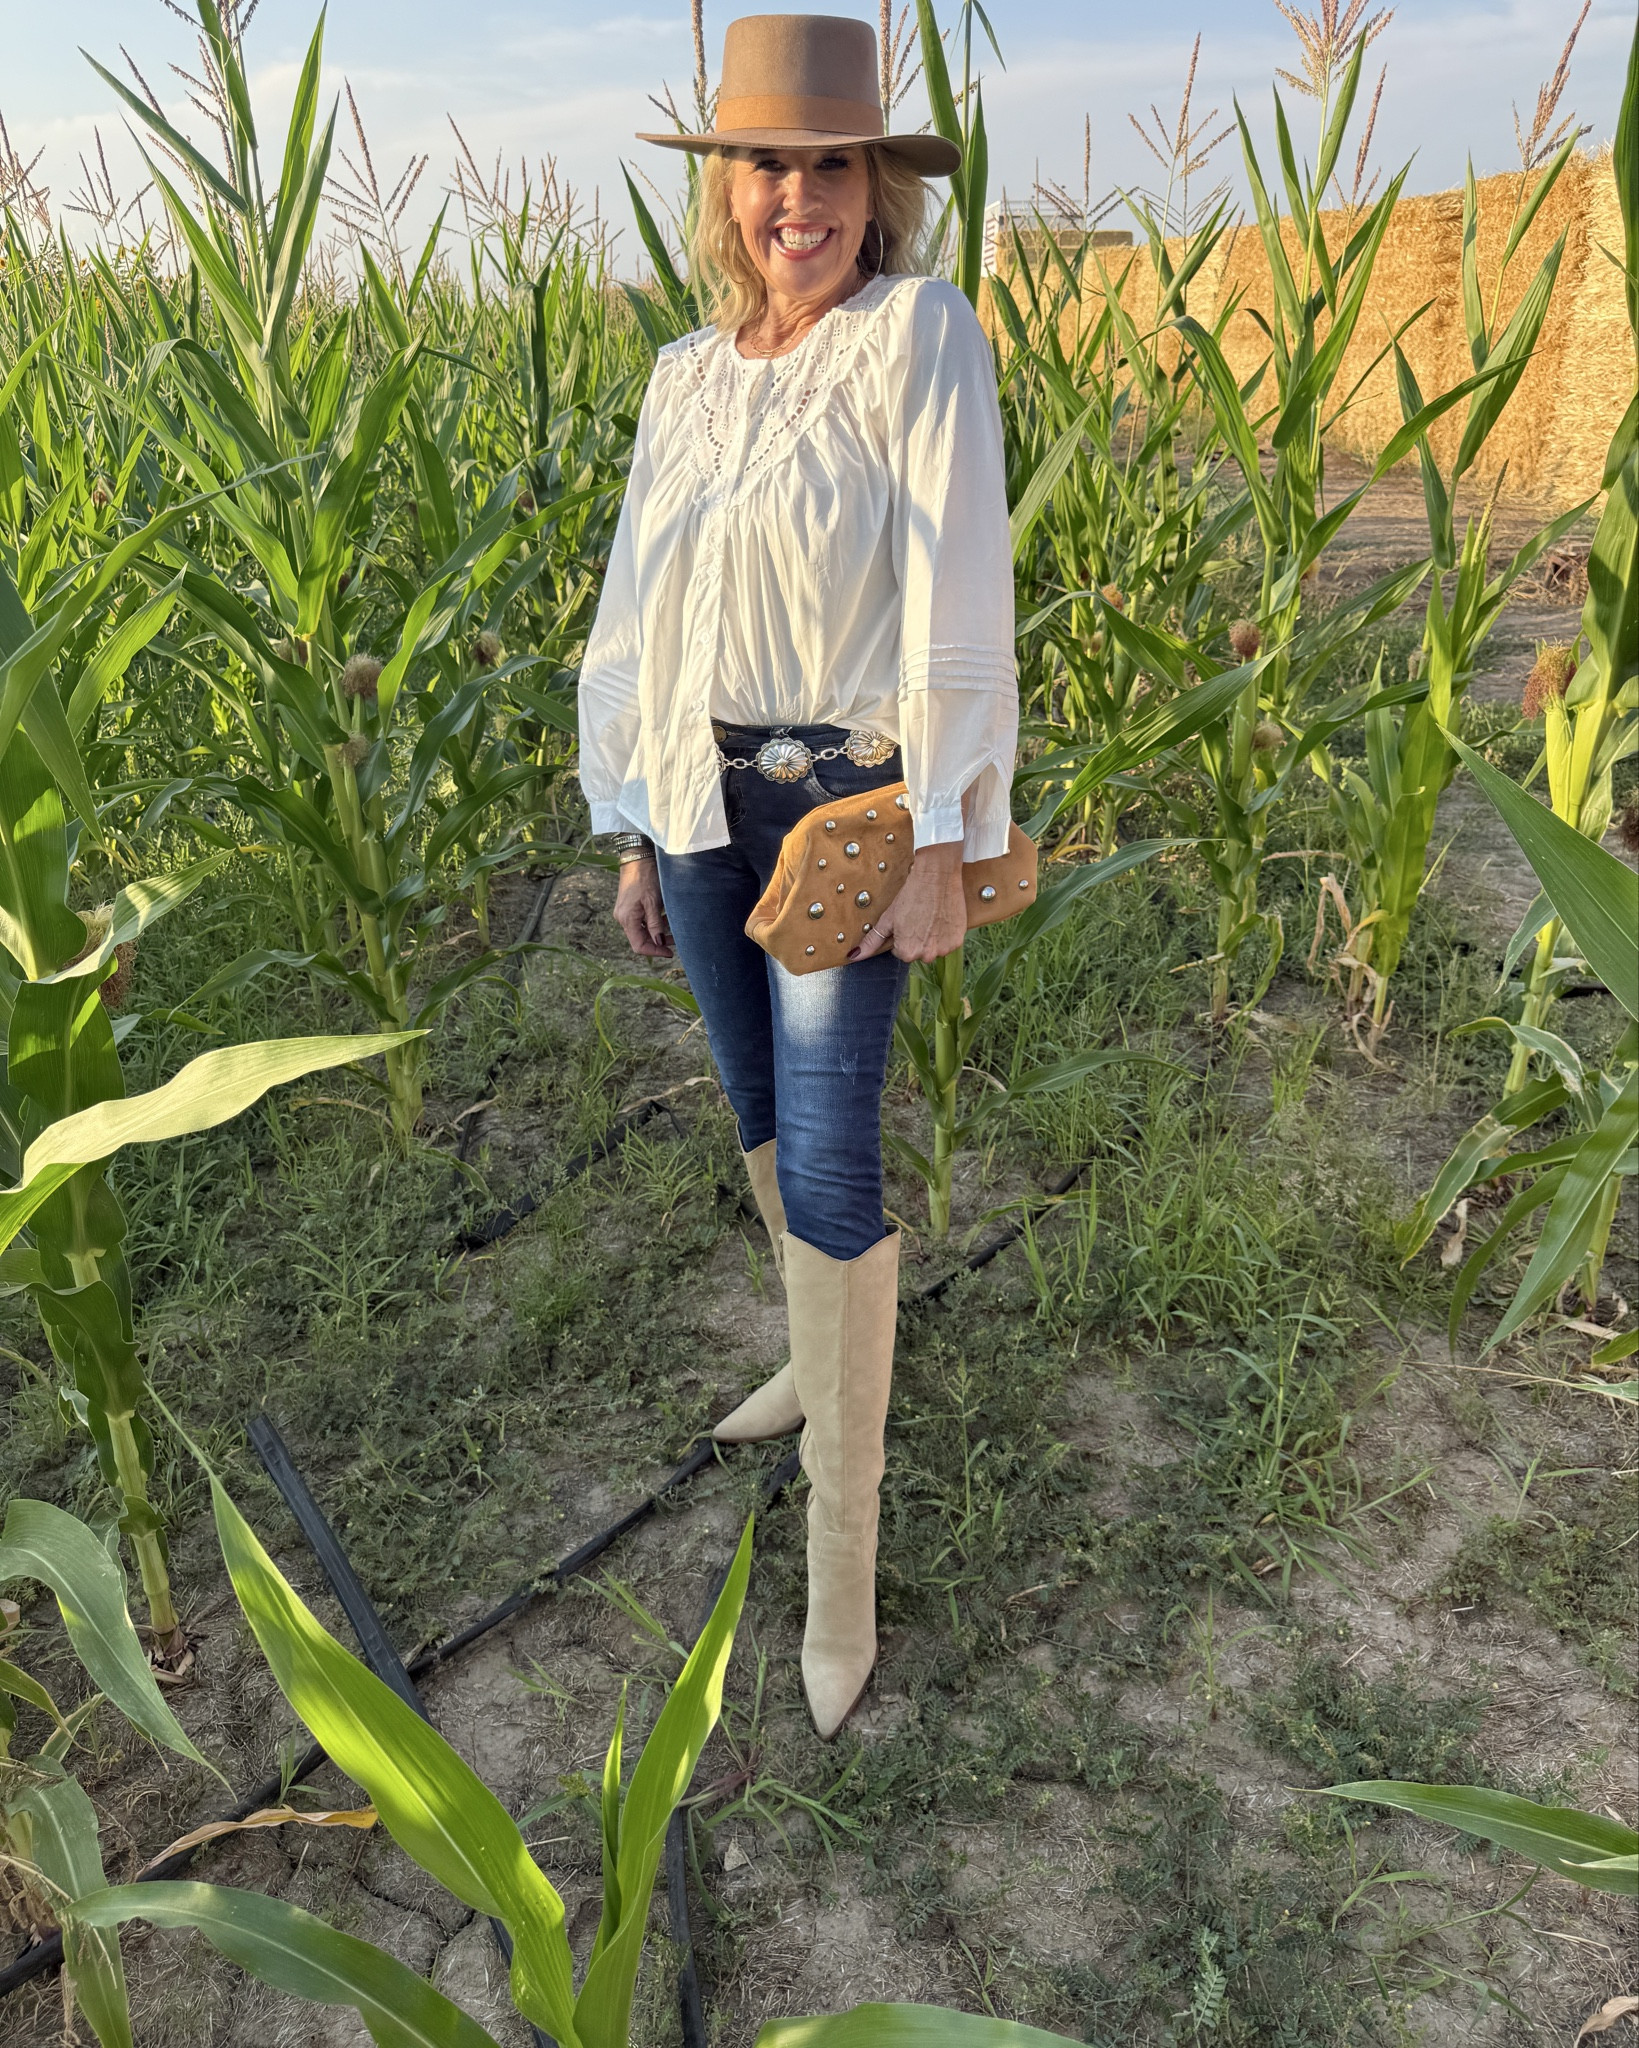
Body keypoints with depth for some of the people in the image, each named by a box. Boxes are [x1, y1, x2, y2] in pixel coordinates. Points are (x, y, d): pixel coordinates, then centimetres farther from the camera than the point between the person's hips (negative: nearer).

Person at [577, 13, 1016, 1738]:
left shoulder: (922, 334, -9)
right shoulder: (686, 378, 8)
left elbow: (957, 604, -14)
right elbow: (637, 611, 11)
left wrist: (944, 844, -17)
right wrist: (631, 828, 11)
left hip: (842, 804, -6)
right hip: (697, 801, 6)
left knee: (830, 1160, -7)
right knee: (761, 1113, 18)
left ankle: (841, 1543, 8)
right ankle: (827, 1357, 44)